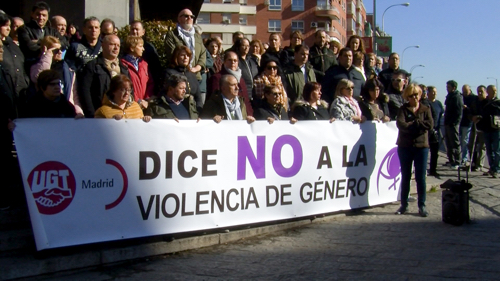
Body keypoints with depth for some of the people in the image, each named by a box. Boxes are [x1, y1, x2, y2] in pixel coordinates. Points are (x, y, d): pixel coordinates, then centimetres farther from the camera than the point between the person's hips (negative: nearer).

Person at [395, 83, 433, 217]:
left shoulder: (425, 109, 7)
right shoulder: (403, 109, 5)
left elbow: (430, 124, -11)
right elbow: (400, 124, -14)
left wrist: (412, 124, -15)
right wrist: (419, 126, -14)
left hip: (421, 146, 0)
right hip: (405, 147, 0)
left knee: (421, 177, 0)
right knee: (405, 177, 8)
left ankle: (422, 206, 8)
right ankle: (404, 205, 16)